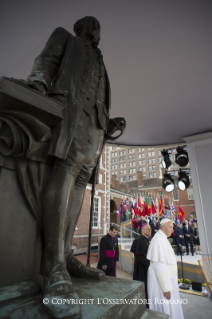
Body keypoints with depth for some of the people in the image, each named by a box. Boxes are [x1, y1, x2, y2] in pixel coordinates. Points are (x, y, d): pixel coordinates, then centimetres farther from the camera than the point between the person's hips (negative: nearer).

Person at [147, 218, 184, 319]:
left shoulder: (162, 238, 6)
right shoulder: (158, 239, -25)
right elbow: (159, 265, -27)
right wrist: (166, 287, -23)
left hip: (166, 277, 9)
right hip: (162, 280, -9)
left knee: (169, 306, 21)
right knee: (164, 307, 7)